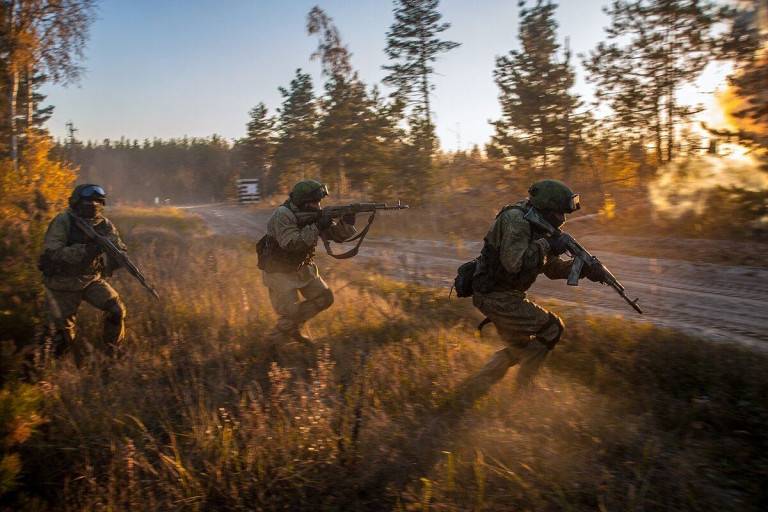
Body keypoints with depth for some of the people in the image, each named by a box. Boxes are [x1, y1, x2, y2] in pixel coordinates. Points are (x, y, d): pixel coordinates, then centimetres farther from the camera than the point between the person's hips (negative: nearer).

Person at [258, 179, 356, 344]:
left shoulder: (313, 214, -4)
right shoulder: (283, 215, -25)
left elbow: (337, 235, -3)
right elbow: (291, 244, -37)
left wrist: (347, 222, -24)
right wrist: (316, 227, -35)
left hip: (302, 267, 7)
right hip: (279, 270, -7)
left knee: (324, 298, 4)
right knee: (290, 312, -7)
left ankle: (293, 328, 21)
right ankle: (276, 340, 21)